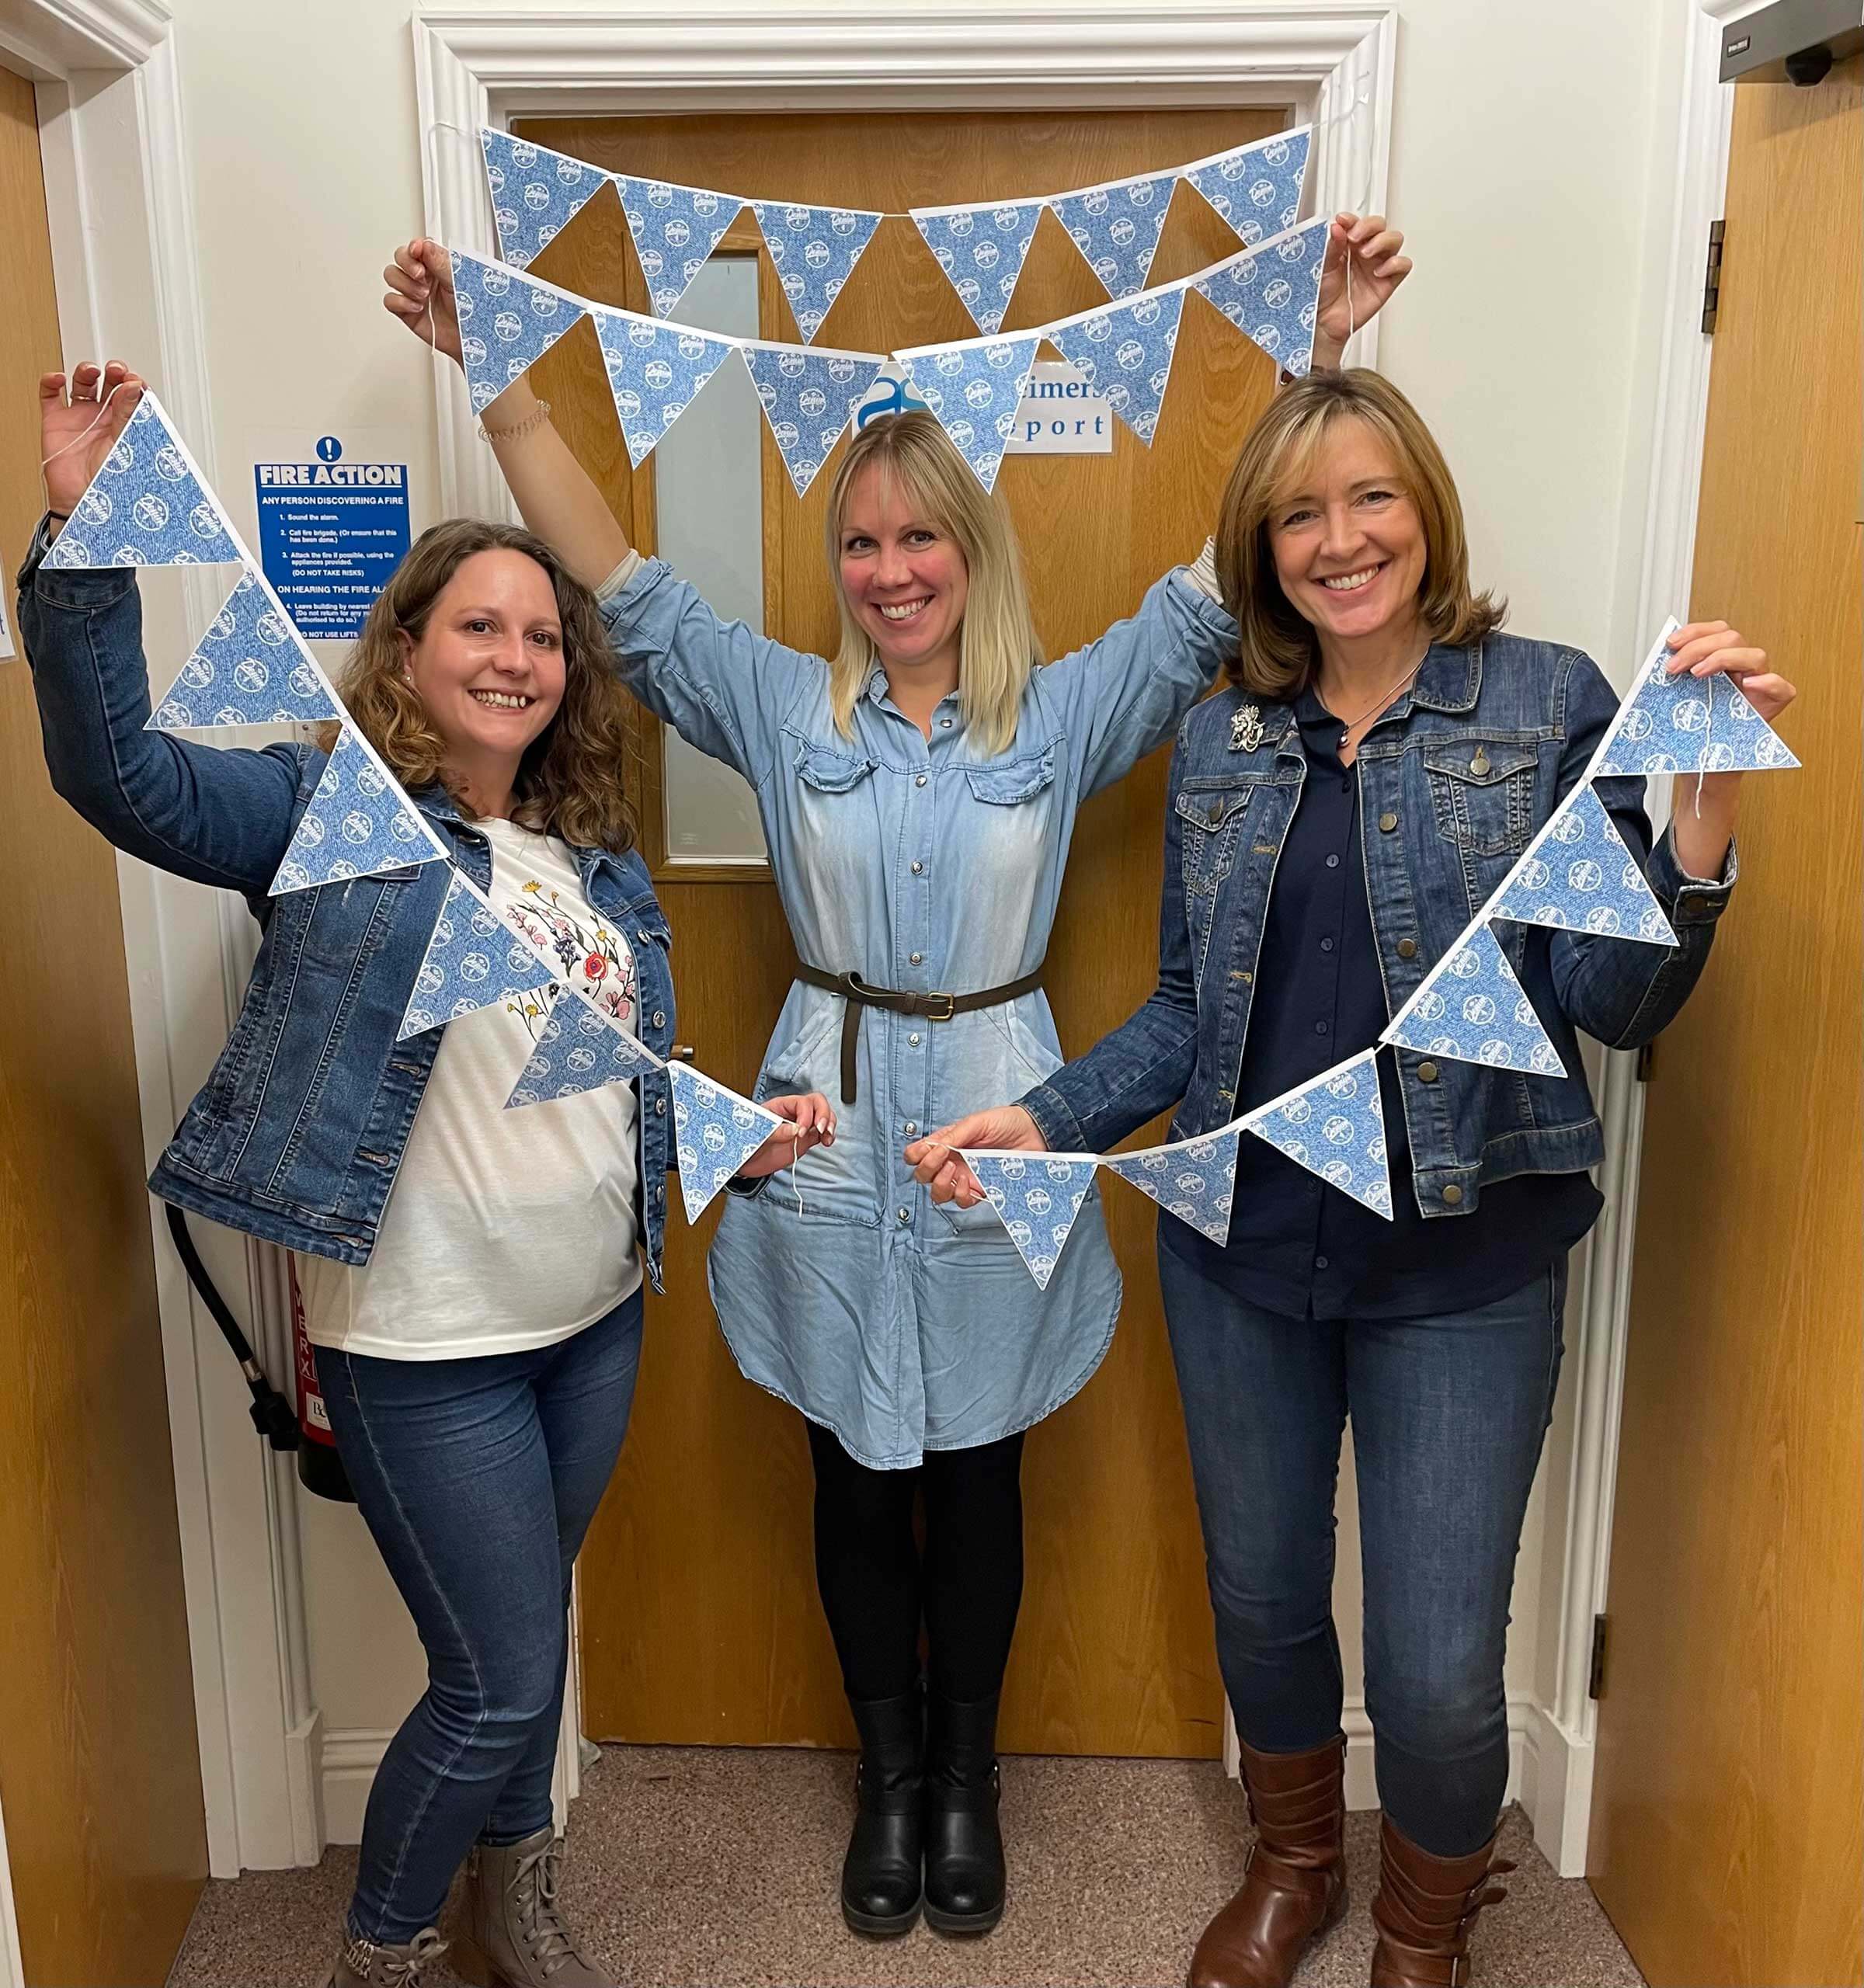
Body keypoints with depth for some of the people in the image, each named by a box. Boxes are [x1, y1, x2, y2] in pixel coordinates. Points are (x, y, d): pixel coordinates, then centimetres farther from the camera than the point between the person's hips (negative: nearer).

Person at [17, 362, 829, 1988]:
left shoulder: (596, 859, 8)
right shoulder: (327, 811, -10)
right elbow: (118, 770, -26)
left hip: (598, 1317, 6)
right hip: (427, 1346, -6)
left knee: (522, 1637, 23)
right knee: (502, 1681, 4)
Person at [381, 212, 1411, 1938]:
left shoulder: (1066, 715, 0)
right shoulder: (784, 707, 1)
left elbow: (1228, 579, -4)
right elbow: (607, 568, 1)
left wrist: (1320, 350, -11)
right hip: (831, 1135, 1)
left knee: (976, 1477, 13)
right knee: (857, 1478, 14)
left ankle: (968, 1774, 36)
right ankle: (888, 1773, 37)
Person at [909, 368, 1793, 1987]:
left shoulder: (1547, 703, -5)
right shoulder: (1222, 741, 5)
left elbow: (1612, 1000, -10)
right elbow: (1191, 1009, 9)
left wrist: (1708, 801, -24)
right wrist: (1041, 1121, -4)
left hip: (1461, 1263, -3)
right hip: (1242, 1252, 4)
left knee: (1437, 1673, 3)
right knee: (1261, 1600, 19)